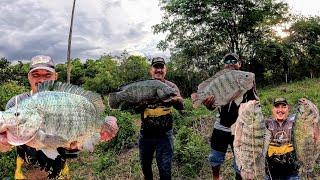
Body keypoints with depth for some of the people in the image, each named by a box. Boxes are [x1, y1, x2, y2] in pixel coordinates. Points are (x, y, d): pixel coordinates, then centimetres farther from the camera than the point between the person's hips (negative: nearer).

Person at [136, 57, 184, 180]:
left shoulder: (171, 86, -4)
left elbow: (180, 106, -19)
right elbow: (136, 109, -5)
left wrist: (175, 99, -42)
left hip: (164, 135, -2)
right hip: (145, 134, 2)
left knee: (165, 169, 3)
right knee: (145, 165, 19)